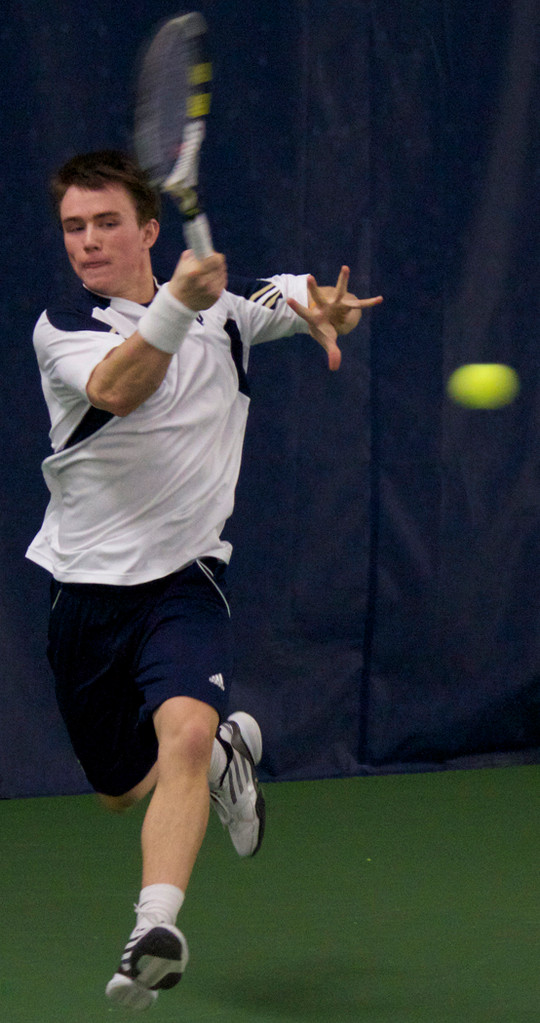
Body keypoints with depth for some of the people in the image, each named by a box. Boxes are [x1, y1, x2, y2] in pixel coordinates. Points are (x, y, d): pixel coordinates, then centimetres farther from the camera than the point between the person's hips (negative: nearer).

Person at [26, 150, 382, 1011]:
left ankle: (156, 927, -36)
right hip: (87, 585, 1)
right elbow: (117, 390, -30)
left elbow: (319, 298, 20)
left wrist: (325, 309, -5)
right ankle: (228, 750, 47)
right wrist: (177, 305, -46)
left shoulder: (226, 305, 2)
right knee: (121, 790, 16)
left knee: (185, 729, -30)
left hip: (184, 580, -1)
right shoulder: (62, 328, -8)